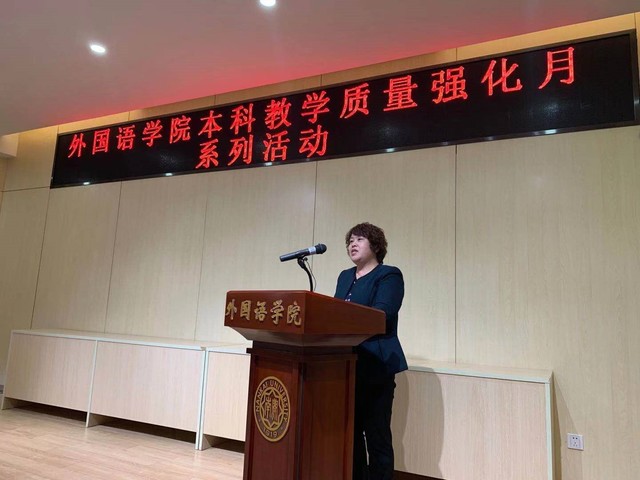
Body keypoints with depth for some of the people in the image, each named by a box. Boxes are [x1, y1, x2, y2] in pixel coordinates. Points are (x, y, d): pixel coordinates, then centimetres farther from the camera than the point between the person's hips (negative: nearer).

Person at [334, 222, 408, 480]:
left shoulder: (389, 275, -4)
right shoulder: (345, 276, 18)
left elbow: (380, 314, -19)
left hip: (375, 367, -7)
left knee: (377, 435, 1)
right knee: (350, 432, 13)